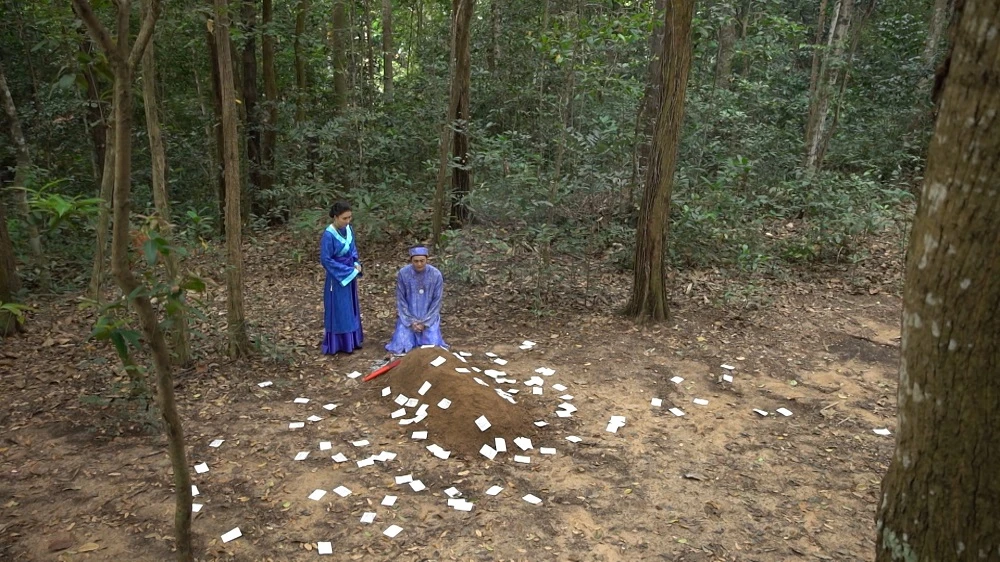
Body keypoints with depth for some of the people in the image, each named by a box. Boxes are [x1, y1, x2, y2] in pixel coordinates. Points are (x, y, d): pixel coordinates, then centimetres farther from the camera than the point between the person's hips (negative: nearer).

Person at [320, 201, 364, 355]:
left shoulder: (348, 229, -1)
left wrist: (356, 264, -4)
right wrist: (348, 270, -17)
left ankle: (351, 340, 31)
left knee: (351, 307, 17)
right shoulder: (329, 235, -23)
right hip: (337, 277, -8)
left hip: (350, 274, 8)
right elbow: (325, 260, -20)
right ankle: (338, 344, 17)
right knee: (339, 310, 3)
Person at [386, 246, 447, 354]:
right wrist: (411, 322, -12)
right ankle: (402, 333, 21)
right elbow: (400, 300, -6)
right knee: (401, 347, -14)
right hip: (407, 317, 0)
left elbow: (437, 301, -7)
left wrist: (425, 322, -12)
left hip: (429, 317, 0)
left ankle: (428, 332, 19)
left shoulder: (436, 274, -14)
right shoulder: (403, 273, -13)